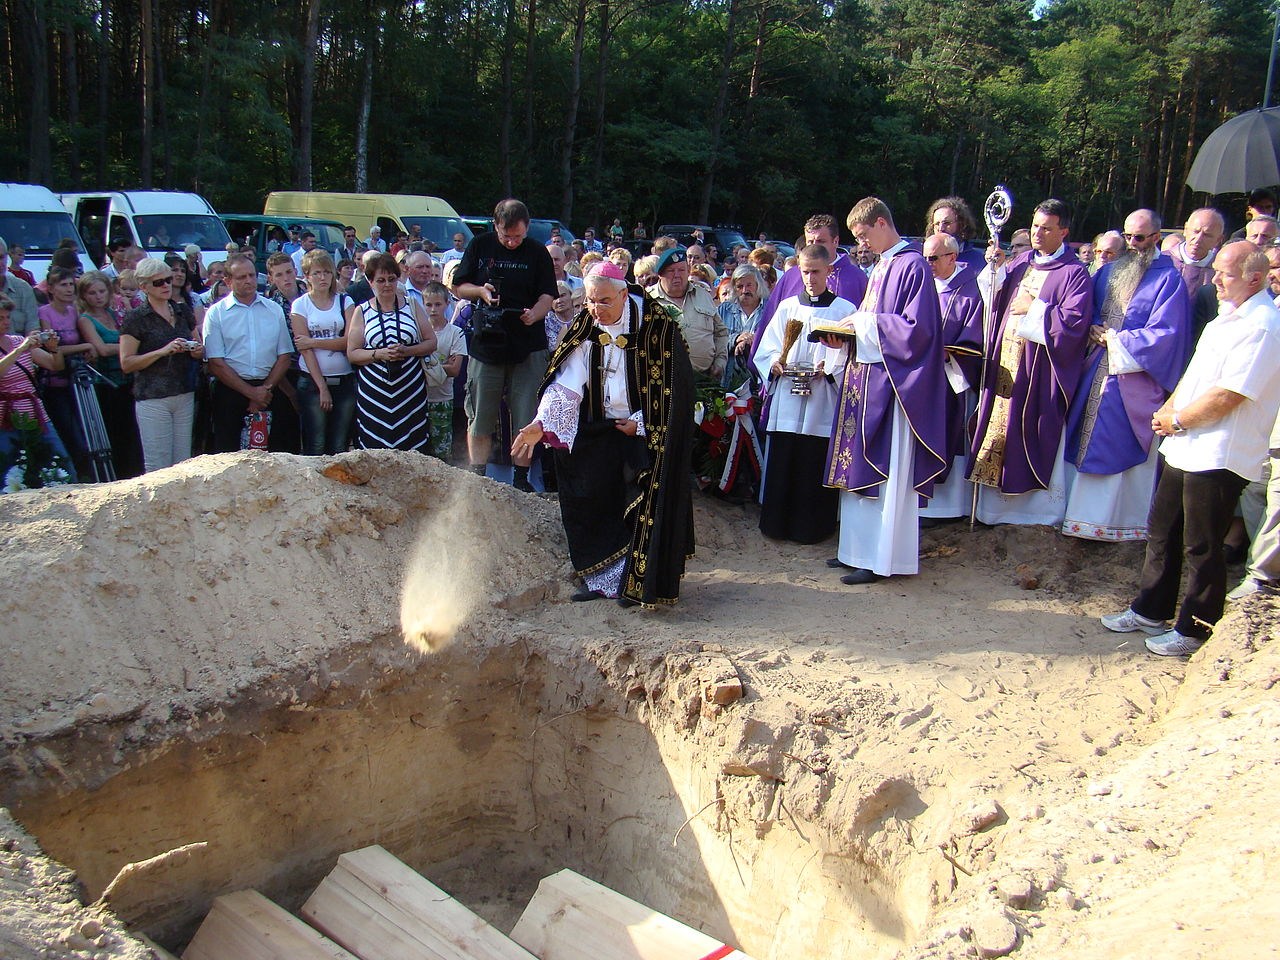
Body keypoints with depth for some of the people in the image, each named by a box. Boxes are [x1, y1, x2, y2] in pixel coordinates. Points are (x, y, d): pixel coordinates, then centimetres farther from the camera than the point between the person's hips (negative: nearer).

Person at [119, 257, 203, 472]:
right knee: (158, 467, -4)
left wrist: (197, 351, -1)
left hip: (185, 396, 5)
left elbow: (199, 349, 23)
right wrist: (163, 351, -17)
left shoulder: (183, 311, 13)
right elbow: (126, 363, -7)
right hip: (152, 398, -5)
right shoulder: (136, 319, -2)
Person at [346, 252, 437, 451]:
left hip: (410, 389, 0)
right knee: (375, 450, -4)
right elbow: (352, 354, 5)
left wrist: (406, 351, -9)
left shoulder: (412, 306, 10)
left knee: (412, 446, -4)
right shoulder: (361, 311, 8)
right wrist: (378, 354, -12)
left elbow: (431, 343, 8)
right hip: (374, 393, 0)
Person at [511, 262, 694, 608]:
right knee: (590, 500, 0)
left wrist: (641, 424, -12)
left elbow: (672, 385, -10)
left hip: (649, 433, -4)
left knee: (645, 507, -7)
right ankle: (601, 577, 14)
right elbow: (566, 383, -10)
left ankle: (640, 584, 5)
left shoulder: (655, 325, -13)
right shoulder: (585, 330, -2)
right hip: (601, 433, 4)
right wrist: (541, 424, -23)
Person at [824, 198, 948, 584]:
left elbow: (917, 327, -19)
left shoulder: (912, 266, -12)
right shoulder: (880, 267, 15)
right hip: (865, 378, 9)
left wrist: (865, 324, -13)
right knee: (859, 466, 12)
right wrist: (849, 332, 4)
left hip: (891, 381, -9)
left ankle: (881, 559, 3)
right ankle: (861, 548, 21)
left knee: (887, 472, -4)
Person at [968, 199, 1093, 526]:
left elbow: (1075, 321, -17)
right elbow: (994, 299, 9)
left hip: (1040, 370, -6)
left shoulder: (1074, 273, -6)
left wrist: (1035, 308, -13)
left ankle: (1044, 506, 12)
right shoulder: (1021, 262, 12)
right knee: (999, 425, 9)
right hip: (1005, 362, 6)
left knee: (1036, 434, -1)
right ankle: (998, 501, 21)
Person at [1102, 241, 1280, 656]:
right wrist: (1168, 409, 4)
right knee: (1162, 532, 17)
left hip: (1218, 457, -9)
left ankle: (1194, 630, 16)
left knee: (1201, 548, 2)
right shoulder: (1228, 317, 14)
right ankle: (1150, 611, 30)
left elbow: (1229, 395, -22)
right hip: (1186, 448, 9)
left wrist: (1178, 420, -10)